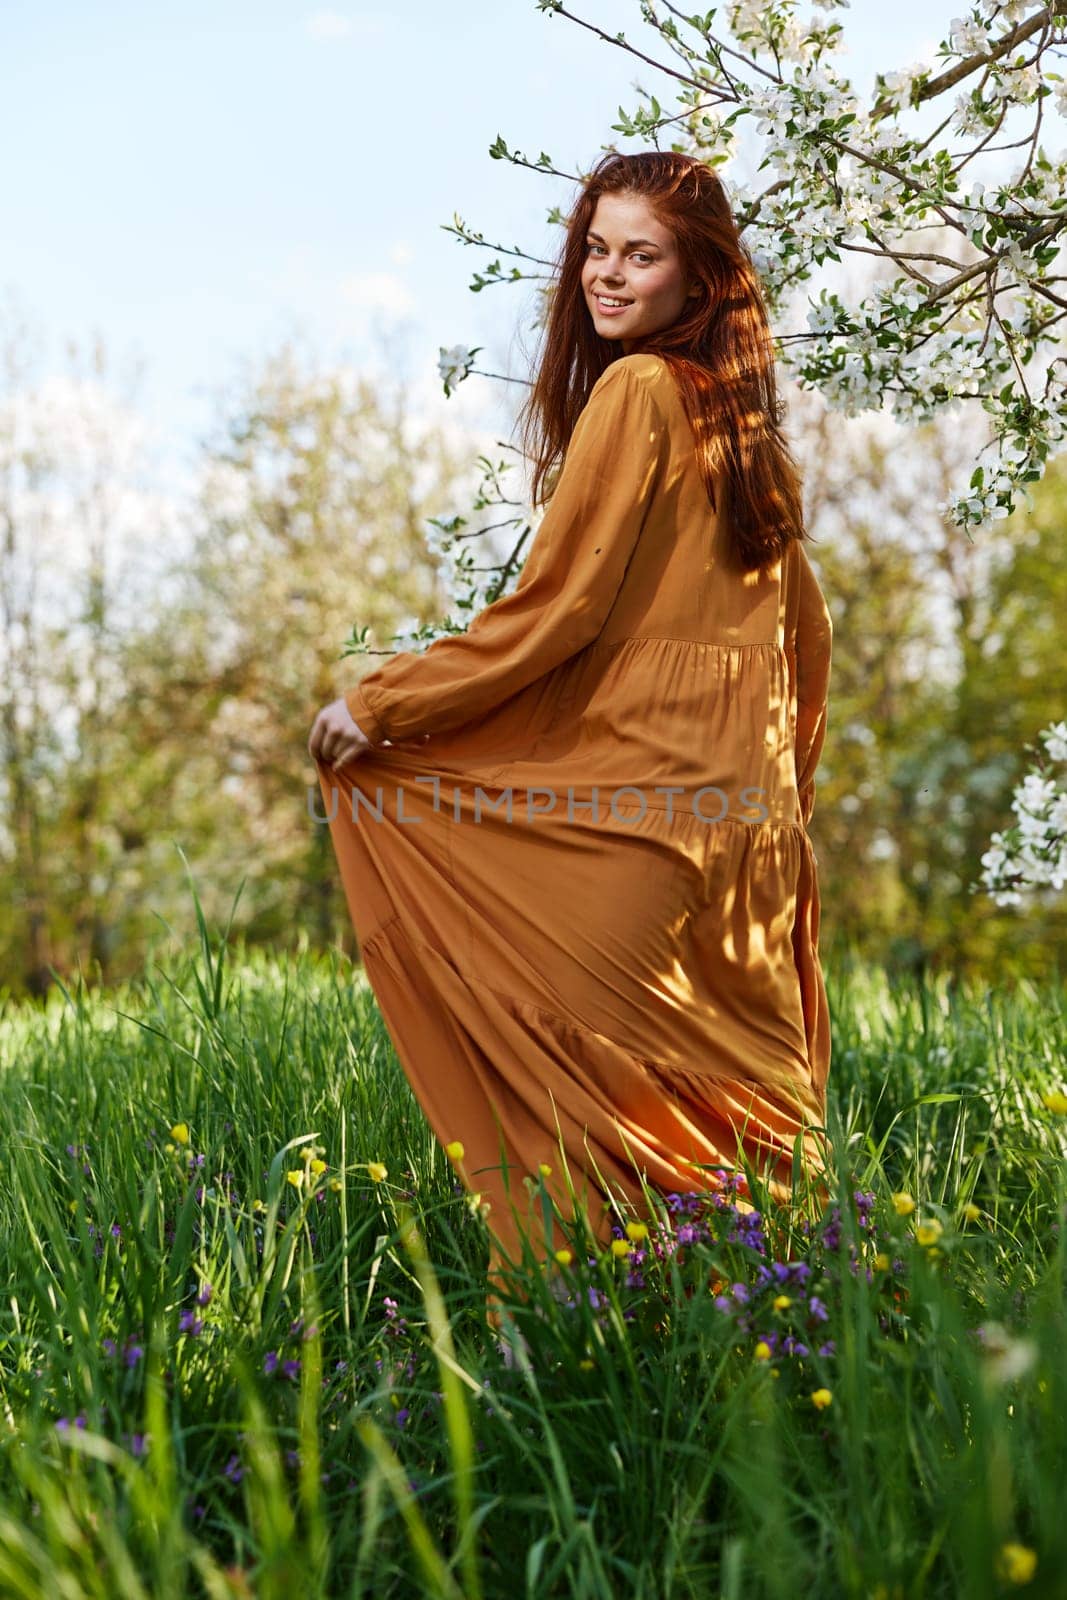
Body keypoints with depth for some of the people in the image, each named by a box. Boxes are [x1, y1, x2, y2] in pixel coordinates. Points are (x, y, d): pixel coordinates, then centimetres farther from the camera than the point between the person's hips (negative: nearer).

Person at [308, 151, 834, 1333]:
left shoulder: (635, 392, -8)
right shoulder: (738, 414, 17)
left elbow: (556, 607, -12)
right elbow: (805, 631, 21)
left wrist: (377, 705, -5)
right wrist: (777, 785, 30)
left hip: (636, 807, -9)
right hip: (747, 817, 9)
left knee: (549, 1077, -3)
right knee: (738, 1086, 12)